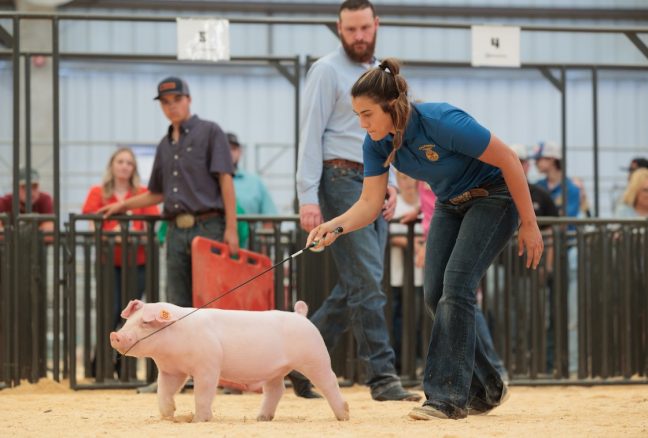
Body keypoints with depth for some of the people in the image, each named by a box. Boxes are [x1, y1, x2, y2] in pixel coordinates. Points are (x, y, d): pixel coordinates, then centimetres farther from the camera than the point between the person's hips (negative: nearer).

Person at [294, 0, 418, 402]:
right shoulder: (328, 71, -4)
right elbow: (311, 135, -9)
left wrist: (390, 182, 10)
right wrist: (308, 197, -16)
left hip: (374, 184, 7)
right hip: (342, 178, -7)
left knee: (356, 286, 6)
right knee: (367, 282, -12)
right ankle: (382, 375, -12)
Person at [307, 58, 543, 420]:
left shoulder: (442, 122, -33)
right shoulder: (377, 143, -13)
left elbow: (508, 159, -25)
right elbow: (370, 202, -11)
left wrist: (529, 224, -19)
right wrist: (335, 226, -33)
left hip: (494, 197, -7)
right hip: (450, 205, 7)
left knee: (456, 285, -19)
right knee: (436, 294, 1)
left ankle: (448, 396, -18)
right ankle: (487, 389, 17)